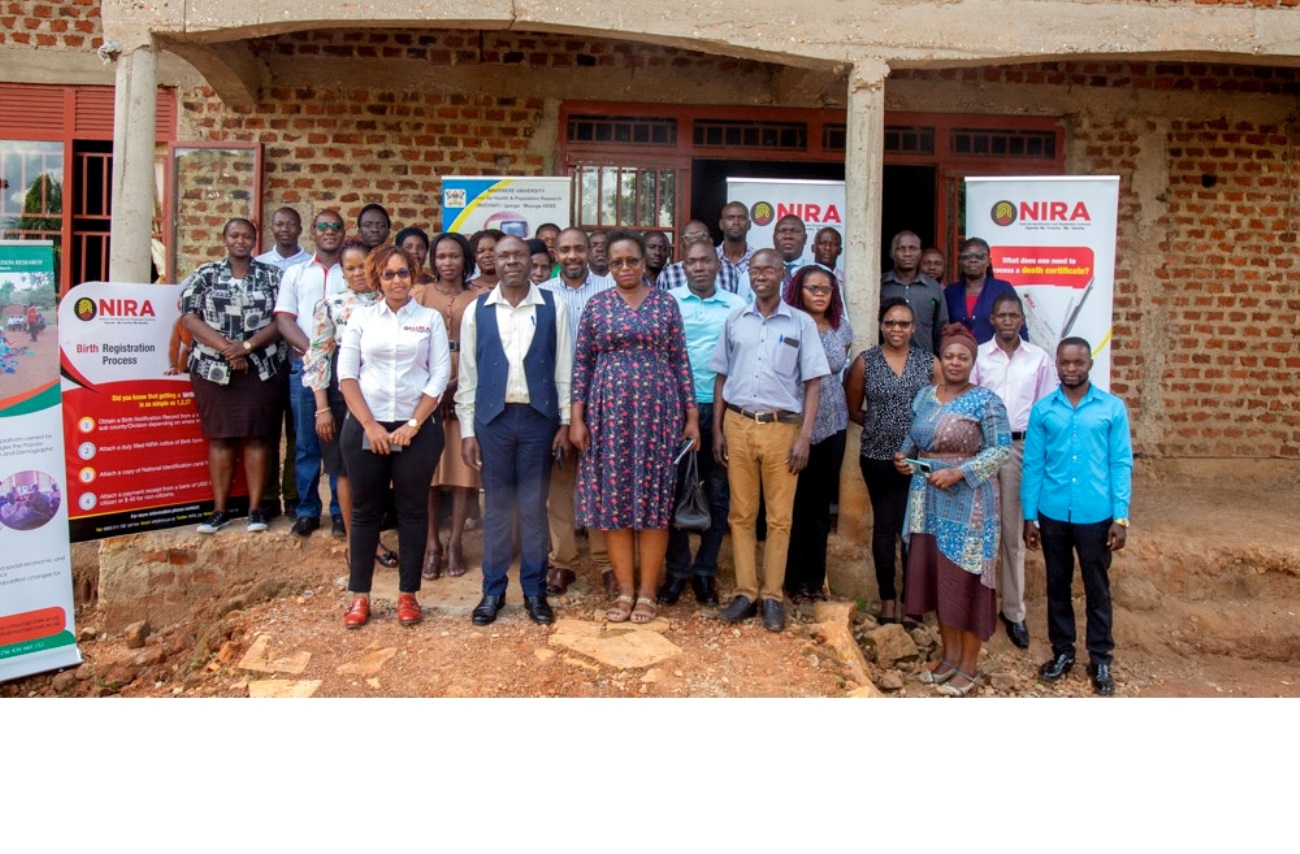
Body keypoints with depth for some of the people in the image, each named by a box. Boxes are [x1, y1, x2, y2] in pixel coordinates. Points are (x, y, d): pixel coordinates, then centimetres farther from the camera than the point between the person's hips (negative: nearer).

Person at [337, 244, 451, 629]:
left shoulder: (430, 318, 5)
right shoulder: (361, 317, 6)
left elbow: (440, 375, -1)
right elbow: (346, 374, 1)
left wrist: (412, 425, -8)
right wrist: (370, 426, -8)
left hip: (416, 429, -1)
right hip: (364, 428, 1)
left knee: (413, 510, 5)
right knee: (365, 510, 7)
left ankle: (408, 594, 16)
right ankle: (359, 595, 17)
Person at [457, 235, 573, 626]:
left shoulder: (553, 307, 1)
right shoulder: (477, 310, 3)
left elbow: (564, 368, 2)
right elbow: (467, 375, 4)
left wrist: (565, 421, -1)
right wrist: (467, 430, 1)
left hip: (538, 417, 0)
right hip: (493, 418, 1)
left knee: (534, 506, 8)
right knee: (497, 506, 9)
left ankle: (534, 590, 21)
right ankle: (493, 590, 21)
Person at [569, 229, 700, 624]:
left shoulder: (666, 303, 5)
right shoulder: (596, 305, 5)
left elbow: (681, 361, 5)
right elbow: (582, 363, 5)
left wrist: (691, 416, 1)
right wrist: (577, 417, -2)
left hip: (657, 410, 0)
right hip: (610, 410, 1)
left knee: (655, 498, 1)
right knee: (613, 498, 3)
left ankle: (648, 592, 13)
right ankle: (624, 590, 15)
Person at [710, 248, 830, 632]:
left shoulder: (801, 323, 2)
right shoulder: (735, 320, 9)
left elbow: (812, 383, 0)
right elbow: (721, 377, 12)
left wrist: (805, 437, -7)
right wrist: (717, 430, 6)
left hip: (782, 427, -2)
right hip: (738, 424, 2)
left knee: (779, 517, 3)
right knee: (741, 513, 6)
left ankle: (772, 596, 12)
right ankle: (745, 592, 14)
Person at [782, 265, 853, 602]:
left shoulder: (842, 329, 7)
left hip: (831, 425, 4)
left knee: (822, 504, 11)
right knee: (795, 504, 3)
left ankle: (815, 578, 23)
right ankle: (795, 580, 16)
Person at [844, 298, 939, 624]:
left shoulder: (929, 362, 2)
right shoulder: (864, 362, 0)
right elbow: (853, 410, 7)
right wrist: (881, 425, 1)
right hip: (878, 458, 0)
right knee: (884, 525, 9)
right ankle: (887, 599, 20)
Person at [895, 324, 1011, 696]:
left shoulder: (985, 401, -8)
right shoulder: (925, 396, 10)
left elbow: (1001, 449, -13)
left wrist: (958, 472, -21)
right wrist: (904, 456, 0)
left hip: (967, 502, -6)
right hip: (928, 501, 6)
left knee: (965, 580, 0)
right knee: (934, 576, 10)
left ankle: (969, 666, 14)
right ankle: (950, 655, 26)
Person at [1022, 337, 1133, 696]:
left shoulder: (1113, 407, -2)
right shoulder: (1042, 410, 1)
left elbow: (1121, 464, -2)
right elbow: (1033, 465, 3)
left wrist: (1121, 517, -7)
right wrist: (1029, 516, 1)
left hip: (1096, 515, -1)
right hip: (1053, 514, 2)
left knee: (1097, 588, 9)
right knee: (1057, 585, 13)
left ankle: (1100, 659, 23)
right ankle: (1062, 651, 28)